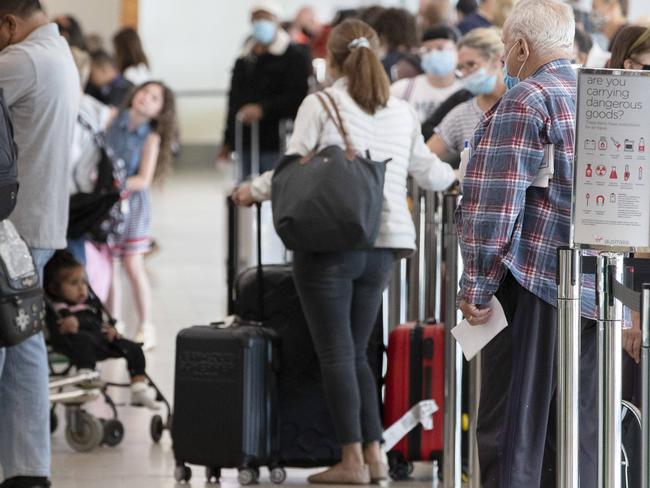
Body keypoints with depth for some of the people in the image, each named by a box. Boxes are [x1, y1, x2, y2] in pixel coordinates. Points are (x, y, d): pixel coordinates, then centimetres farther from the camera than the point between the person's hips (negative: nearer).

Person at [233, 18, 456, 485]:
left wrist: (253, 191, 11)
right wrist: (454, 174, 43)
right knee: (356, 351, 15)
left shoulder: (320, 105, -5)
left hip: (329, 245, -5)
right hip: (381, 247, 5)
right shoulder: (402, 112, 10)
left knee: (337, 352, 0)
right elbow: (426, 172, 21)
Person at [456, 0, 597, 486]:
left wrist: (477, 286, -11)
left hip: (534, 281, -7)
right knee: (579, 428, 9)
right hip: (595, 291, 7)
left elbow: (495, 202, -15)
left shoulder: (525, 101, -9)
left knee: (511, 428, -3)